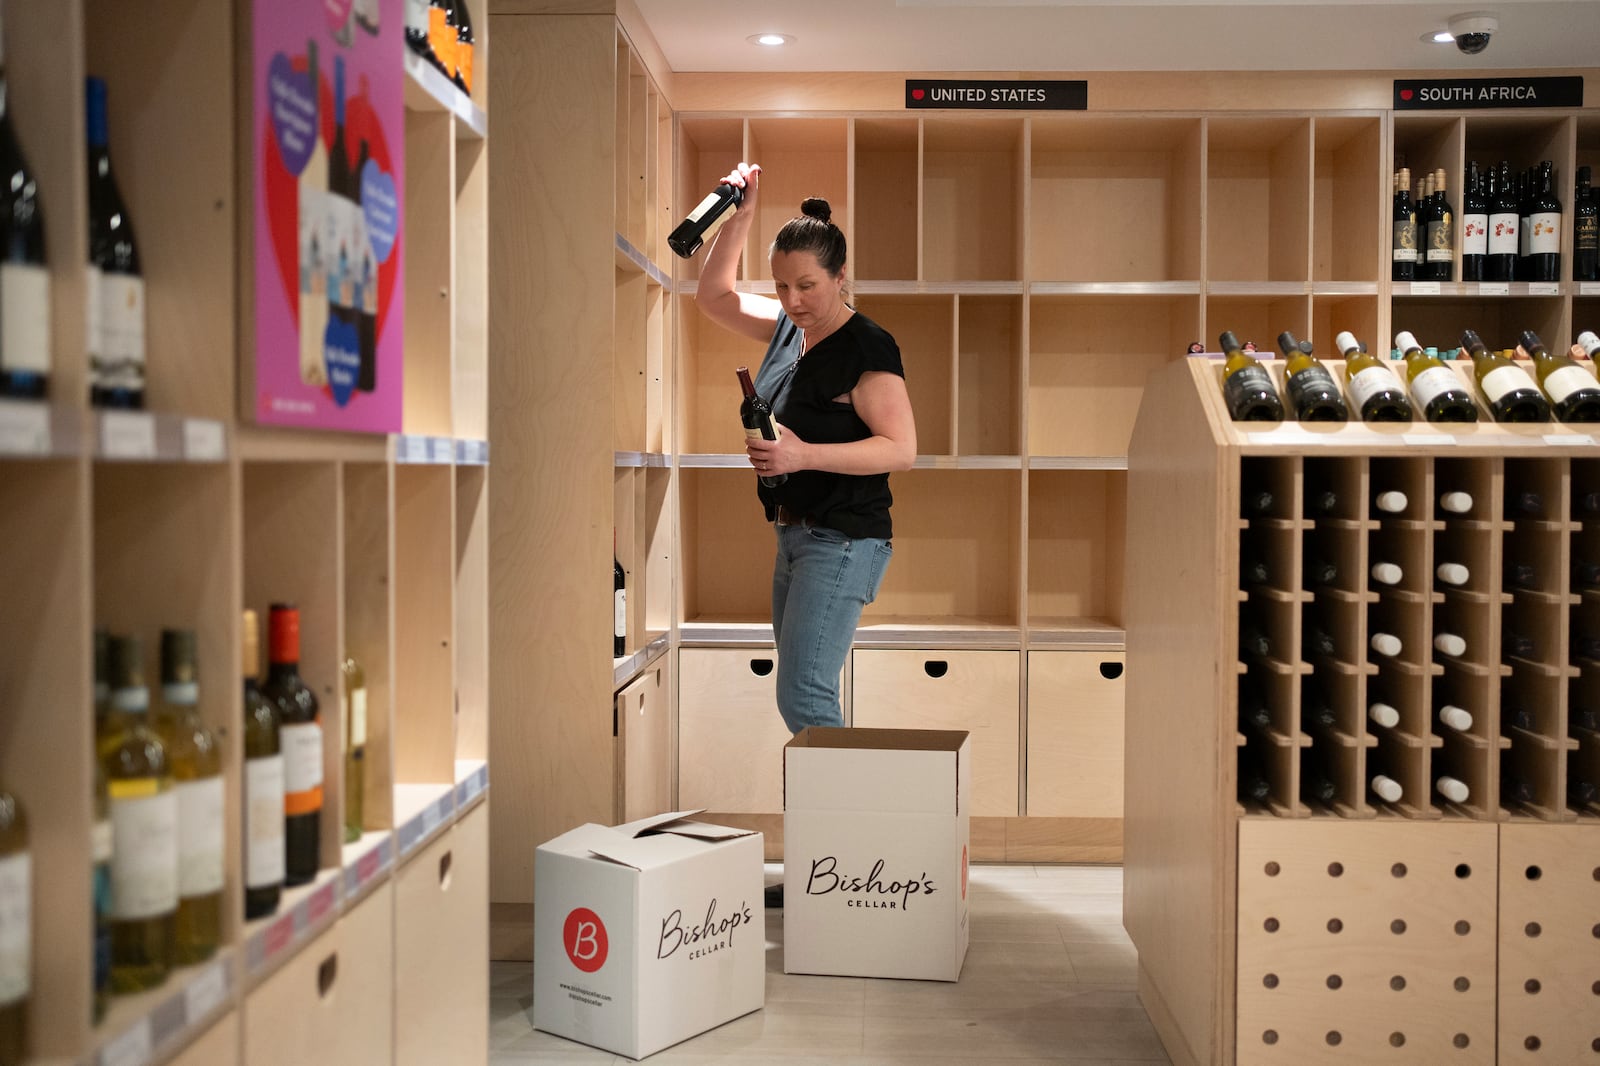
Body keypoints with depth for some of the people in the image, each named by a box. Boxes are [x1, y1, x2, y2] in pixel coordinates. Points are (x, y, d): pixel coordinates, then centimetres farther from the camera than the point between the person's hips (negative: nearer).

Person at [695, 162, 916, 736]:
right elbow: (715, 295, 21)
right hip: (794, 535, 9)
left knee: (803, 697, -16)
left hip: (843, 541, -9)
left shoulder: (867, 346, -15)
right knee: (800, 691, 15)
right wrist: (741, 214, 9)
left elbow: (901, 449, -21)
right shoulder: (788, 328, 9)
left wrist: (803, 455, -28)